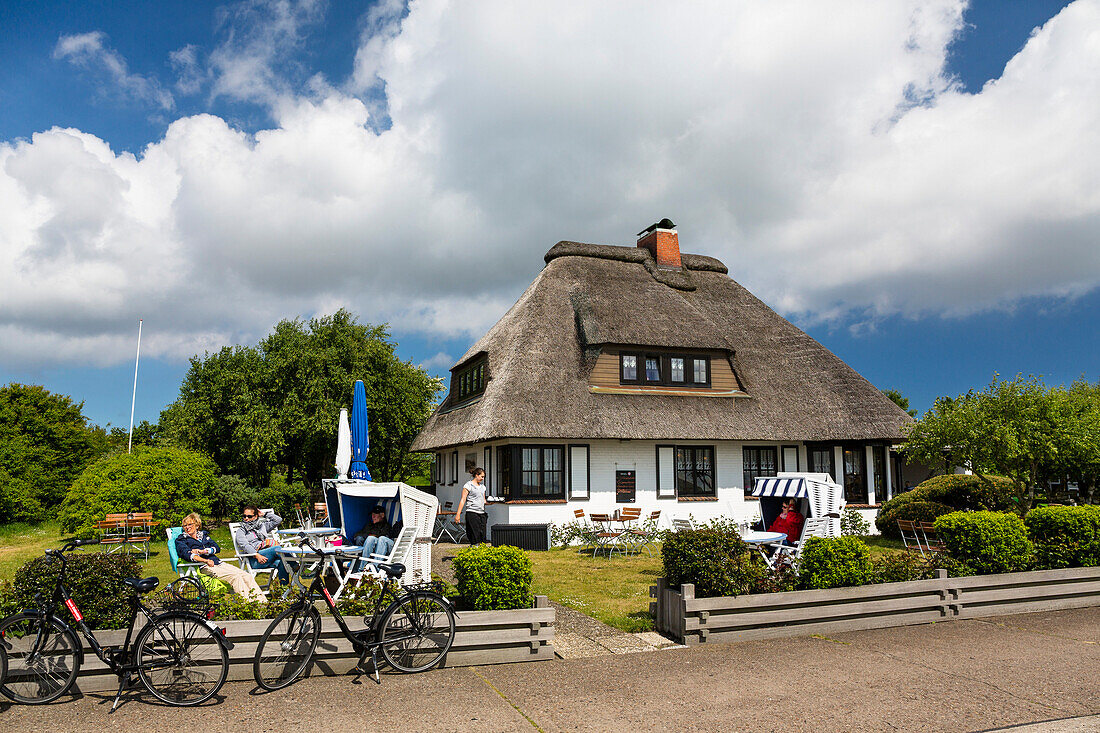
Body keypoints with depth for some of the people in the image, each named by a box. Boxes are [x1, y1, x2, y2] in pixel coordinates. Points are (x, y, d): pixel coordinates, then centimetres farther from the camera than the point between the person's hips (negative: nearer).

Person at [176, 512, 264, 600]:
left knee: (246, 575, -15)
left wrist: (202, 551, -9)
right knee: (235, 576, -29)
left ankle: (261, 600, -24)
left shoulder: (203, 535, 25)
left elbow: (217, 548, 11)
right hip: (204, 567, -5)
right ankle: (248, 601, -35)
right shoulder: (181, 540, 11)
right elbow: (187, 554, -9)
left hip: (218, 562, 5)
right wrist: (205, 560, -25)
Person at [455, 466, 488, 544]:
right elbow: (463, 500, -5)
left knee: (482, 535, 0)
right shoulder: (468, 485, -1)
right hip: (472, 513, -6)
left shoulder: (482, 486, 19)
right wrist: (458, 514, -9)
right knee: (475, 536, -11)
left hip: (482, 513, 6)